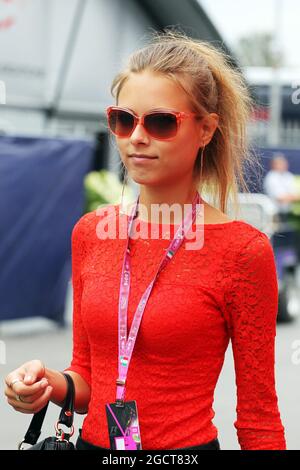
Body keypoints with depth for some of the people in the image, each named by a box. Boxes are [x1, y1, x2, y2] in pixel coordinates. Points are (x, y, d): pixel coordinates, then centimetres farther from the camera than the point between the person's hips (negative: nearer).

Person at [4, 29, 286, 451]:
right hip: (92, 440, 4)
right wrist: (50, 383, -10)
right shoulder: (91, 231, -1)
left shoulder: (242, 249, -15)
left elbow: (258, 419, -9)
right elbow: (86, 380, 7)